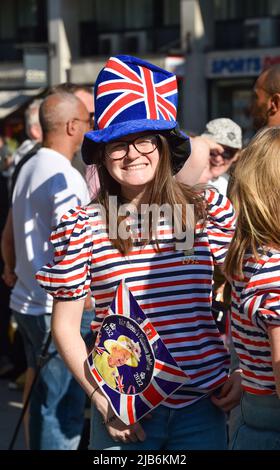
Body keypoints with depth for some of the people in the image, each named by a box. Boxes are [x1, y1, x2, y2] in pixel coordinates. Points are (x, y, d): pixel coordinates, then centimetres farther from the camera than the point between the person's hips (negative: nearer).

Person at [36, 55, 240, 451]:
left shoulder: (210, 210, -2)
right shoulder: (80, 227, -6)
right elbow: (65, 325, -1)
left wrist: (241, 373, 0)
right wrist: (101, 399, -8)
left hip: (203, 404, 1)